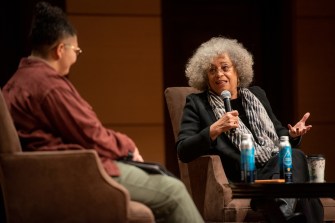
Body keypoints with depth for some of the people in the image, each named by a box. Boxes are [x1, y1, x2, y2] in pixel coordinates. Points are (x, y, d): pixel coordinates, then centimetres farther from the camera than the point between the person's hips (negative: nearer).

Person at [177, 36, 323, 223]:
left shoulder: (256, 94, 24)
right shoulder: (197, 103, 9)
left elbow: (278, 134, 30)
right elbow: (183, 151, -3)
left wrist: (292, 134, 5)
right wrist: (215, 129, -17)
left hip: (280, 166, 5)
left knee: (295, 155, -32)